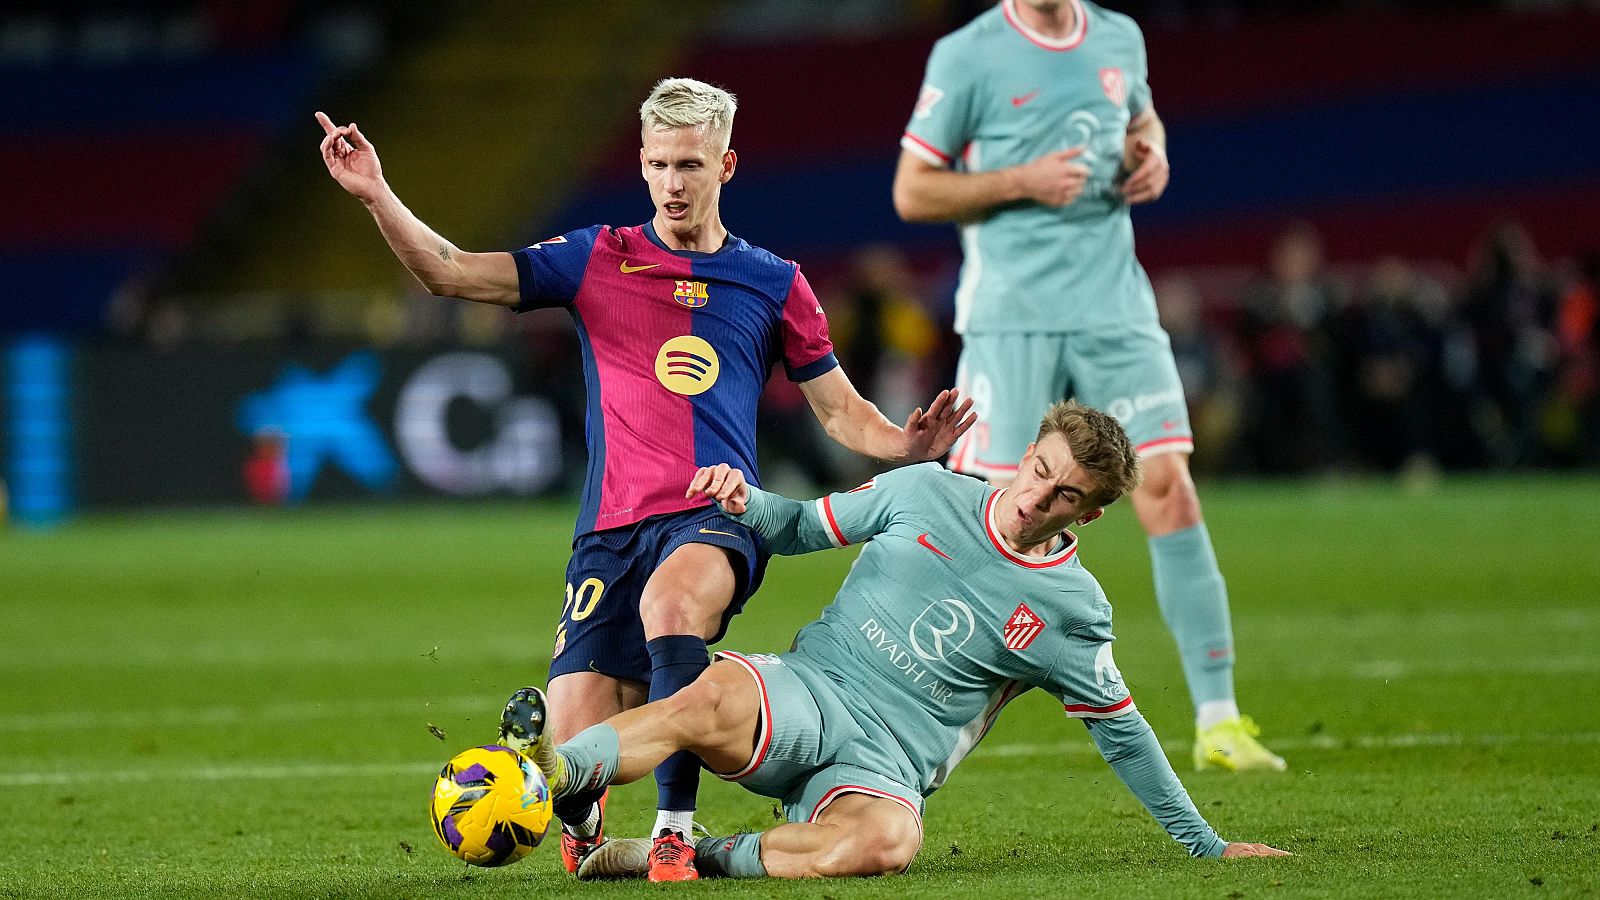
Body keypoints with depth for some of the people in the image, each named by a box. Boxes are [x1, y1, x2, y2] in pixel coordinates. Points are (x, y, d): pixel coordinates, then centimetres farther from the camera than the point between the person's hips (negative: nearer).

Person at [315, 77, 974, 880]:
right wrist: (376, 195, -10)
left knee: (671, 599, -39)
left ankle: (674, 829, -29)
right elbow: (450, 273, 5)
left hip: (717, 518, -1)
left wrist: (907, 446, -5)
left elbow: (841, 412, 16)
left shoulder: (774, 284, 13)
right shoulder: (597, 260, 10)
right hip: (611, 529, 1)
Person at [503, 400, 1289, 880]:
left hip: (889, 762, -1)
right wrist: (744, 499, -3)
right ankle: (548, 773, -45)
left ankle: (703, 858, -26)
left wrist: (1204, 844, 18)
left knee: (884, 843, -39)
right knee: (716, 700, -38)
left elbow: (1122, 733, 16)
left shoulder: (1072, 609, 7)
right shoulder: (925, 493, 9)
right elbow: (803, 527, 19)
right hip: (803, 696, 1)